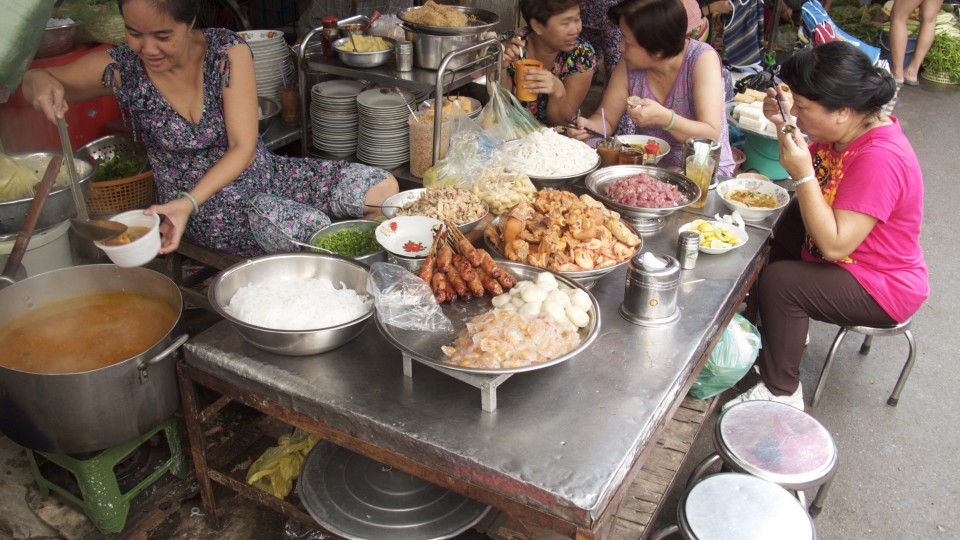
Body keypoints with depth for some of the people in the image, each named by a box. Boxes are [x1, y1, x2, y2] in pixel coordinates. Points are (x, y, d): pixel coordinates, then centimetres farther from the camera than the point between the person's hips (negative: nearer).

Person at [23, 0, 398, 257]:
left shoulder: (227, 51, -13)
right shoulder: (121, 68, -10)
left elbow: (243, 148, -17)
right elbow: (33, 80, 6)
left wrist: (188, 200, -31)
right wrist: (41, 83, -21)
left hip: (262, 173, 2)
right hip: (210, 210, -2)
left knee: (383, 188, -12)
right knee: (317, 229, -30)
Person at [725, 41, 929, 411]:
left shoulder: (880, 159, -32)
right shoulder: (850, 128, -6)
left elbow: (835, 244, -34)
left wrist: (803, 174, -36)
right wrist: (784, 124, -7)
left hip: (883, 289, -10)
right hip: (849, 261, 10)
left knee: (778, 281, -26)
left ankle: (781, 393, -9)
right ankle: (785, 330, 27)